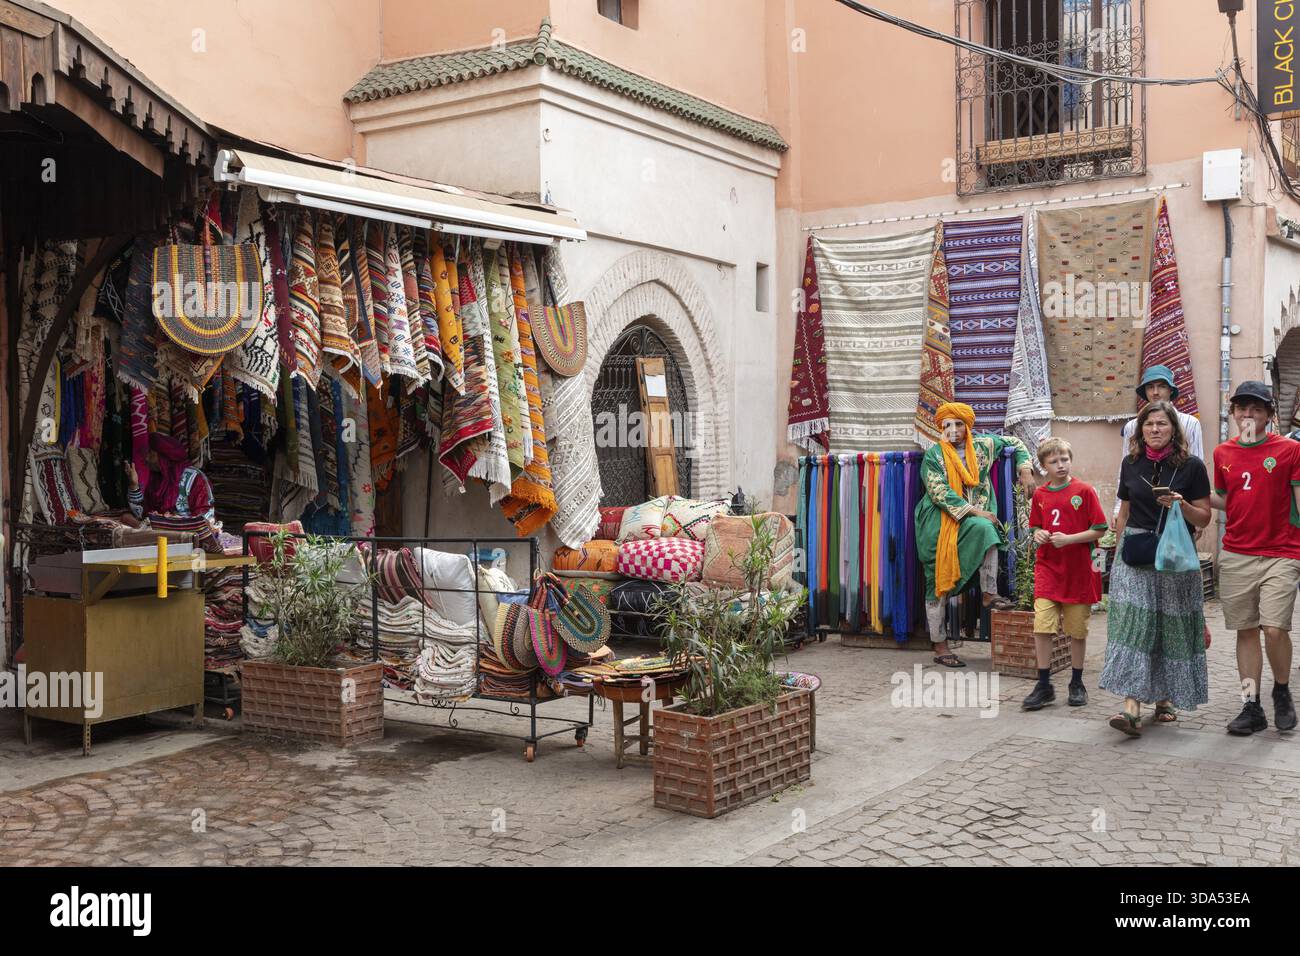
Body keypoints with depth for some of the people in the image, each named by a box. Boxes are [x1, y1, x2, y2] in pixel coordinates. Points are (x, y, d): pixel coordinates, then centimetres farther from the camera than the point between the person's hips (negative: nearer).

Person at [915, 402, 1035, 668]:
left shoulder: (982, 445, 7)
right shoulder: (934, 455, -4)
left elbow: (1015, 443, 20)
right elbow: (939, 493, -14)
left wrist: (1025, 470, 4)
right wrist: (975, 511, -19)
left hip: (970, 519, 3)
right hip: (938, 523, -3)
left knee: (985, 529, -32)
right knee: (938, 583, -3)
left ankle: (990, 594, -20)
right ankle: (939, 646, 4)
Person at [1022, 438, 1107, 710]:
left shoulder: (1084, 491, -5)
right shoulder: (1040, 494, 6)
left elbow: (1100, 529, -6)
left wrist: (1068, 539, -17)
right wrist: (1038, 534, -5)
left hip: (1078, 570, -2)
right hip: (1047, 568, 2)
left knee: (1077, 630, 8)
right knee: (1042, 626, -7)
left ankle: (1077, 683, 23)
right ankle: (1044, 685, 1)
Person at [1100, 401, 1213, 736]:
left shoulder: (1191, 466, -2)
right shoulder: (1131, 463, 8)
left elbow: (1204, 519, 0)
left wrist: (1181, 505, -19)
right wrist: (1119, 552, 15)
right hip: (1134, 553, 2)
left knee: (1171, 627, 5)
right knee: (1133, 624, -9)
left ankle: (1165, 697, 22)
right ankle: (1132, 706, -14)